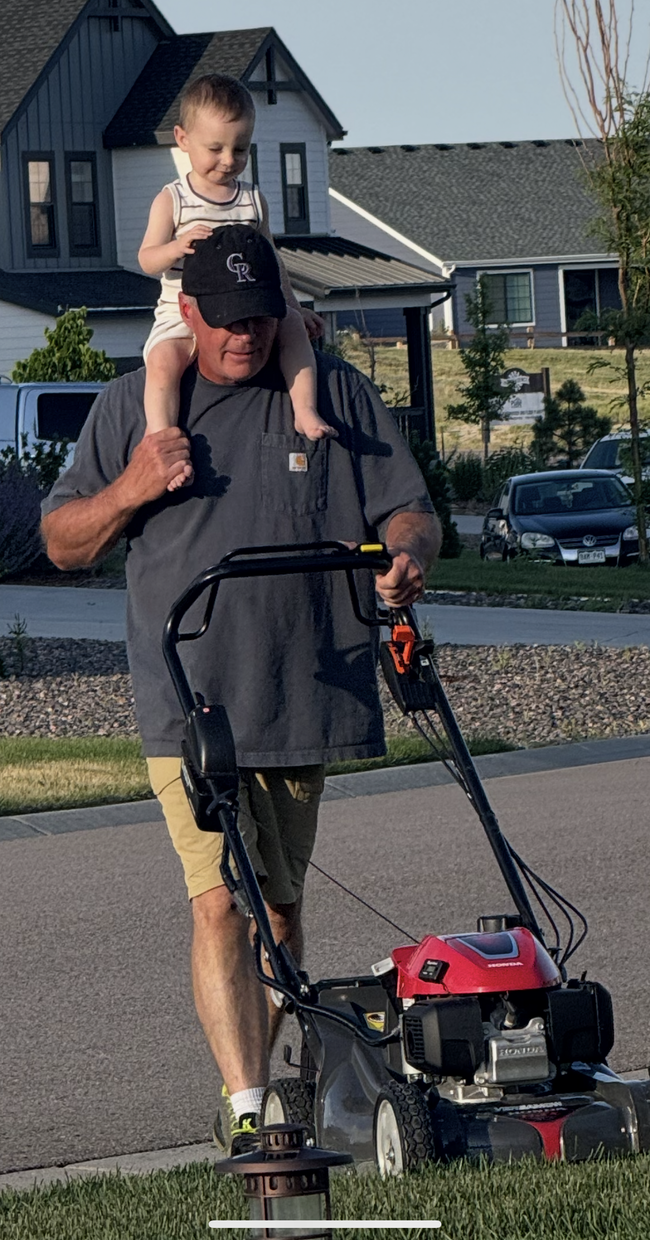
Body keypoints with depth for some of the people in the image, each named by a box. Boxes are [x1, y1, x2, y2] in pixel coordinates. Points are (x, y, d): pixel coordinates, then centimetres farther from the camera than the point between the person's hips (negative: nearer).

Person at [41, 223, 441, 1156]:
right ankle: (248, 1110, -22)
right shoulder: (131, 407, 8)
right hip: (188, 703, -2)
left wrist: (409, 555, -17)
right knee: (220, 898, -16)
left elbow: (409, 511, 7)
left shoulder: (338, 395, 8)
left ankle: (260, 1077, 28)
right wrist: (129, 491, -8)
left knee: (281, 903, 12)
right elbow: (63, 544, 12)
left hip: (307, 695, 2)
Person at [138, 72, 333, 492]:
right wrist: (175, 248, -26)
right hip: (182, 315, -4)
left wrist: (293, 307, 15)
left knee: (292, 327, -20)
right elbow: (147, 259, -5)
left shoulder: (253, 200, 13)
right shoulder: (172, 200, 1)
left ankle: (305, 410, -21)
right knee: (164, 360, -33)